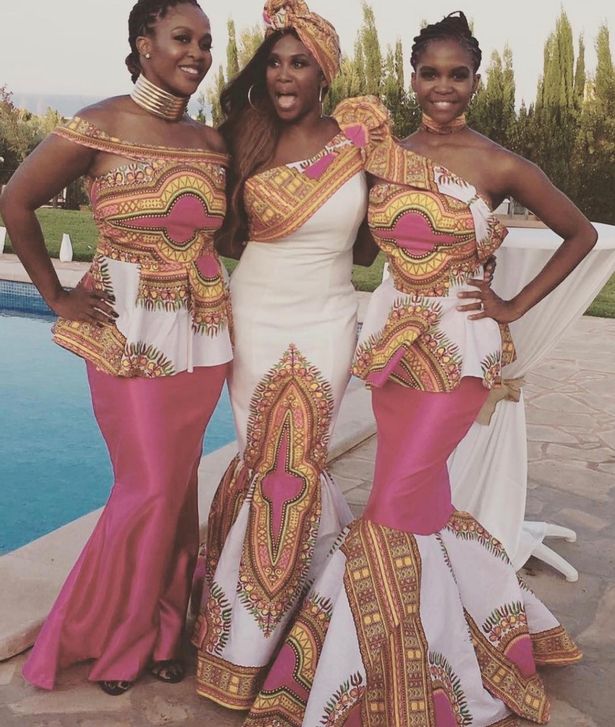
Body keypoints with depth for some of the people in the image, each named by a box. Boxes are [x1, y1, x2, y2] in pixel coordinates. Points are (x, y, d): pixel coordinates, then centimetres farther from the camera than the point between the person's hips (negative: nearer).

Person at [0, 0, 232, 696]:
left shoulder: (211, 141, 8)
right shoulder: (101, 126, -7)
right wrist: (58, 297, -2)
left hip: (199, 335, 5)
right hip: (127, 333, -5)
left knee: (180, 486, 11)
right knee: (150, 489, -2)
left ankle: (160, 631, 30)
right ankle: (105, 636, 23)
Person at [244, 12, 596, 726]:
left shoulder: (499, 165, -5)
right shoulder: (384, 154, 6)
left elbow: (580, 234, 4)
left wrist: (514, 306, -1)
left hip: (459, 347, -5)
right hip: (392, 338, 5)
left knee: (395, 510, -7)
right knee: (427, 503, 13)